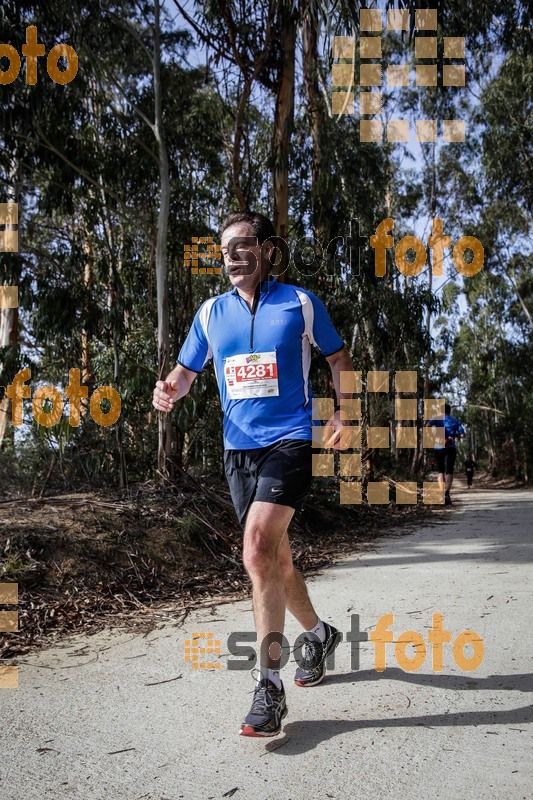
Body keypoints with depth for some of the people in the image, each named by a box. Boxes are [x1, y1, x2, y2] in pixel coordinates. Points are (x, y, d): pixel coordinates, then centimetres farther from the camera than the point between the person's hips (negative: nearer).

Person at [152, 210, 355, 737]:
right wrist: (171, 389, -8)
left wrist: (343, 416, -2)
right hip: (237, 450, 5)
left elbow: (338, 359, 10)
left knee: (258, 552, -22)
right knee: (274, 557, 13)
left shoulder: (301, 303, 1)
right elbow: (187, 369, 16)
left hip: (290, 442, -5)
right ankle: (318, 634, 40)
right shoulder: (210, 312, 11)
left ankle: (269, 686, -12)